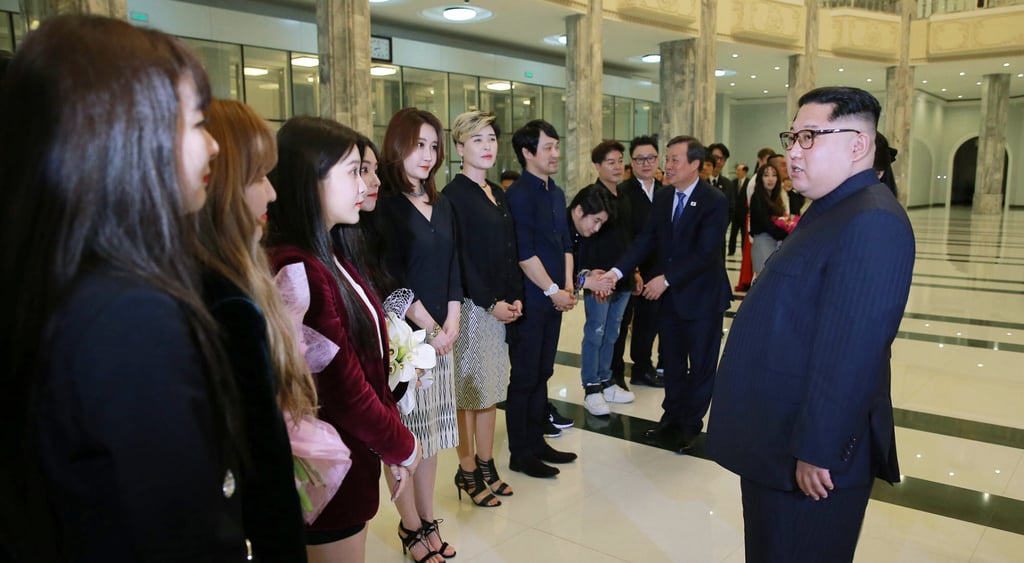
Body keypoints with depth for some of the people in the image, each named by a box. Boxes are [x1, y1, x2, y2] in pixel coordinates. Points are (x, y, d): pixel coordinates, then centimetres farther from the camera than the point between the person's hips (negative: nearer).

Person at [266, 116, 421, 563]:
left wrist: (392, 437, 5)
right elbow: (342, 388, -23)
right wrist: (401, 445, -9)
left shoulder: (328, 257, 4)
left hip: (354, 456, 9)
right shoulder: (298, 270, -25)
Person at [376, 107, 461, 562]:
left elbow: (452, 267, 12)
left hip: (440, 332, 7)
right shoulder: (384, 202, -9)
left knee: (432, 427, 13)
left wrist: (451, 322, 0)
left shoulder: (441, 205, 13)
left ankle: (429, 520, 25)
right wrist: (428, 327, -13)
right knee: (405, 431, 3)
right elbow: (392, 275, -14)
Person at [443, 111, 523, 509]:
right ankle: (467, 471, 16)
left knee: (491, 388, 13)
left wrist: (515, 297, 3)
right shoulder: (454, 195, -10)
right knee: (470, 390, 2)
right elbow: (459, 258, -14)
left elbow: (509, 251, 14)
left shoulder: (497, 193, 14)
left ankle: (486, 465, 24)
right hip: (471, 305, -7)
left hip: (501, 304, 7)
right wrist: (490, 303, -15)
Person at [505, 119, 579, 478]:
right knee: (524, 378, 2)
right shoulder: (519, 194, -13)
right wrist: (553, 290, -14)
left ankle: (536, 442, 28)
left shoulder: (556, 193, 13)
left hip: (554, 298, 8)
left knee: (542, 374, 15)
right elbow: (524, 253, -17)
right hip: (530, 301, -8)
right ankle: (520, 454, 14)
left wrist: (568, 284, 4)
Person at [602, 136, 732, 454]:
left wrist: (666, 279, -25)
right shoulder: (662, 199, 4)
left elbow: (705, 252, -23)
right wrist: (618, 271, -14)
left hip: (702, 297, -5)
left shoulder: (714, 201, -16)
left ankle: (691, 425, 25)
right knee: (673, 363, 16)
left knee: (701, 365, 10)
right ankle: (672, 418, 31)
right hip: (669, 296, 6)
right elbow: (647, 240, -1)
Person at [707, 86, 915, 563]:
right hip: (776, 440, 10)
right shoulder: (831, 211, 13)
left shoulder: (870, 223, -21)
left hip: (809, 456, -10)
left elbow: (850, 351, -26)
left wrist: (818, 452, -23)